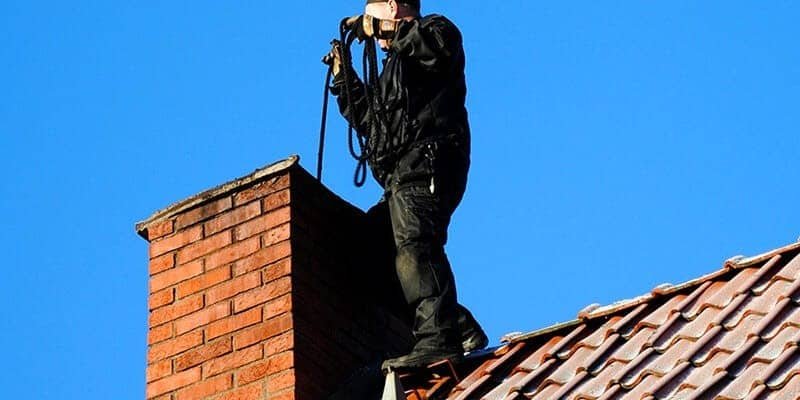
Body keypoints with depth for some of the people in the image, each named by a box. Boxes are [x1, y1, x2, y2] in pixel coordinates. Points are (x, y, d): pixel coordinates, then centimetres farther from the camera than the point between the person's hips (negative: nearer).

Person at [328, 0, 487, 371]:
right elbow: (368, 121, 39)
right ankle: (461, 329, 0)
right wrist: (343, 75, 34)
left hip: (426, 164, -10)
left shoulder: (437, 31, 9)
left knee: (412, 243, -27)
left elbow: (433, 43, -19)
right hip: (402, 178, 10)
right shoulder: (396, 65, 36)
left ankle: (438, 339, -42)